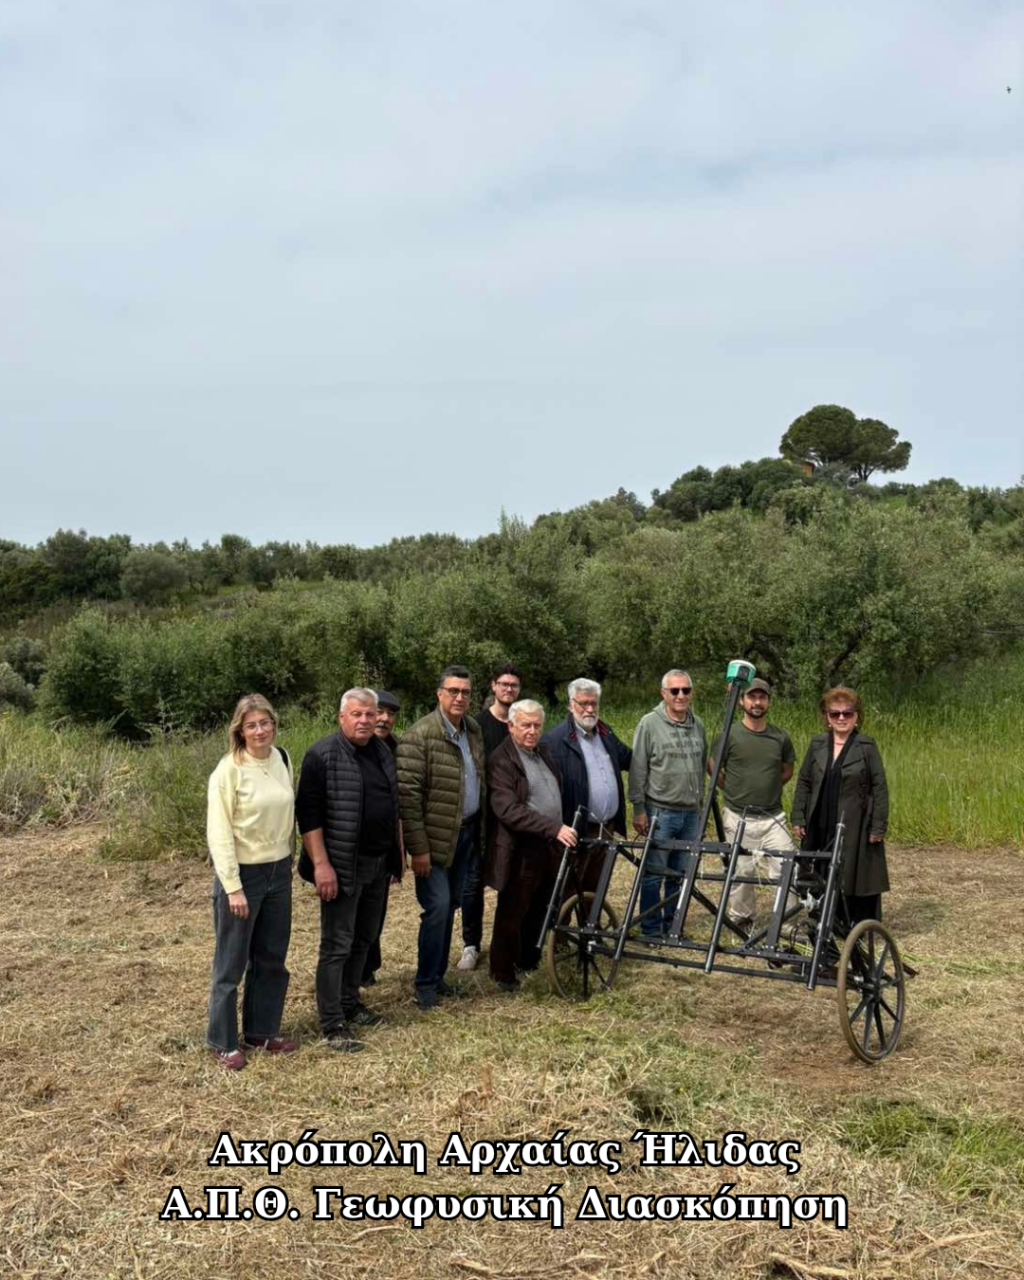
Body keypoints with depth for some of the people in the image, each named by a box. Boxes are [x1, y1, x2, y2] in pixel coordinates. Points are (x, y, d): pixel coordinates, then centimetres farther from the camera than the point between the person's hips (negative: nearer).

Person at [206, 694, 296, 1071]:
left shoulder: (282, 760, 3)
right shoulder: (229, 770, -15)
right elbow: (219, 833, -15)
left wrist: (289, 861, 10)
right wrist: (232, 887, -17)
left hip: (279, 872, 6)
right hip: (243, 873, -6)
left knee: (272, 959, 15)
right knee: (231, 963, 6)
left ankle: (263, 1031, 30)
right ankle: (224, 1043, 19)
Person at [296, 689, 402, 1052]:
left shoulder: (382, 752, 10)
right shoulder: (322, 756, -13)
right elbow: (309, 814, -16)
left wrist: (398, 852, 17)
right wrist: (321, 864, -21)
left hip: (379, 864, 7)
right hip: (343, 867, -7)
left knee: (363, 940, 16)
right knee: (337, 946, -3)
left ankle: (350, 1004, 30)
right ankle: (333, 1025, 4)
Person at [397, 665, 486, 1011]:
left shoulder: (473, 730, 8)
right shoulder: (420, 735, -15)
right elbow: (408, 794, -18)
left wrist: (479, 830, 12)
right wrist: (418, 848, -20)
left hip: (466, 832, 7)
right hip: (436, 836, -7)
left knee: (451, 905, 13)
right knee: (438, 907, -10)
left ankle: (438, 976, 24)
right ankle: (425, 984, 4)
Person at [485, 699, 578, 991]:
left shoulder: (544, 754, 12)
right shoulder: (501, 761, -14)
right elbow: (508, 810, -24)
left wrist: (562, 831, 20)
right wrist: (553, 828, -28)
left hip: (550, 847, 7)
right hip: (521, 851, -7)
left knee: (539, 911, 15)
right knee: (512, 913, 3)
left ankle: (529, 959, 31)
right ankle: (503, 971, 16)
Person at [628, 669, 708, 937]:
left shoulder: (697, 725, 8)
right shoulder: (650, 723, -8)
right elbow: (638, 770, -8)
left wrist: (700, 800, 17)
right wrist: (639, 809, -10)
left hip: (691, 813, 5)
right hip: (660, 812, -5)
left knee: (681, 873, 12)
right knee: (654, 873, 1)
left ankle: (672, 926, 25)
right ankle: (651, 930, 11)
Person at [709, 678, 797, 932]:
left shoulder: (780, 737, 3)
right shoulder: (730, 735, -5)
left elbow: (787, 771, 18)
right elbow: (713, 768, 6)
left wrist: (768, 789, 10)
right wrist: (734, 791, 7)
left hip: (773, 817, 2)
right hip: (739, 817, -2)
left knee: (785, 870, -6)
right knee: (741, 872, 7)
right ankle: (740, 919, 24)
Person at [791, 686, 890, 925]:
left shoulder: (866, 746, -3)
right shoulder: (817, 744, 8)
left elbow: (879, 788, -4)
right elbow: (803, 783, 12)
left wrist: (878, 827, -8)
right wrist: (798, 818, 6)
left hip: (855, 827, -3)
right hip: (821, 826, 4)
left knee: (857, 877, 1)